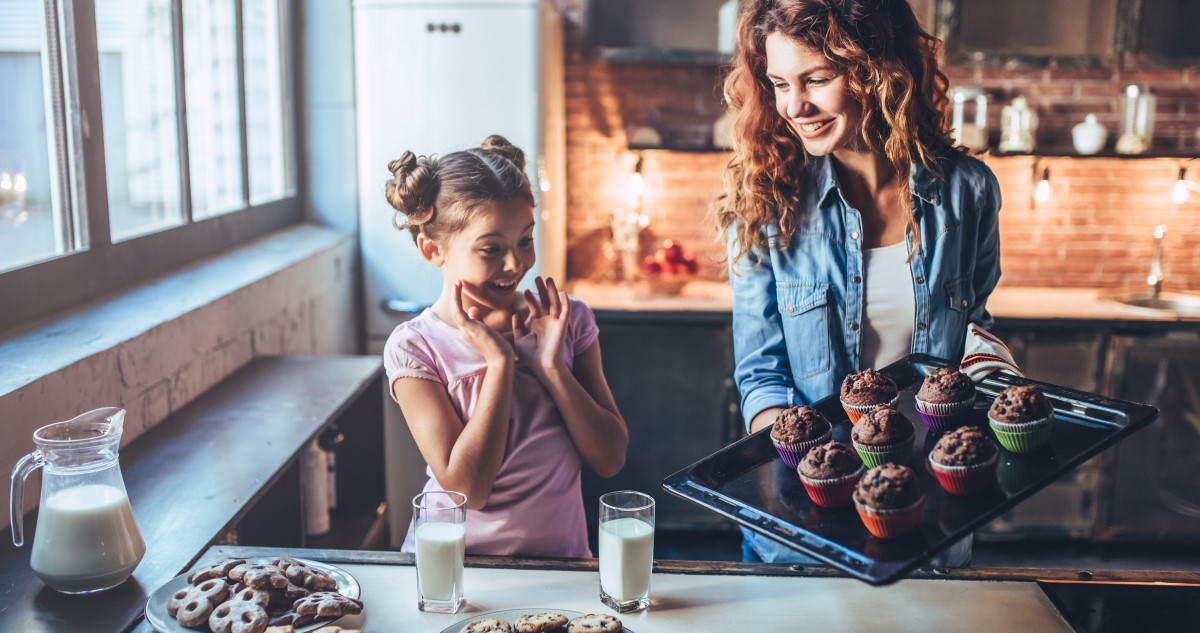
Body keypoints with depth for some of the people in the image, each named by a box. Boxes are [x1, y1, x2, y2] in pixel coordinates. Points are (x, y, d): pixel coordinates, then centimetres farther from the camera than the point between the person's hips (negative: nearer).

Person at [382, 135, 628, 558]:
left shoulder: (568, 320, 1)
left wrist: (550, 365, -12)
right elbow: (468, 488, -14)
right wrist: (499, 360, -15)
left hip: (558, 555, 2)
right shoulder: (413, 347, -7)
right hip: (452, 563, -2)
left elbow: (610, 459, -2)